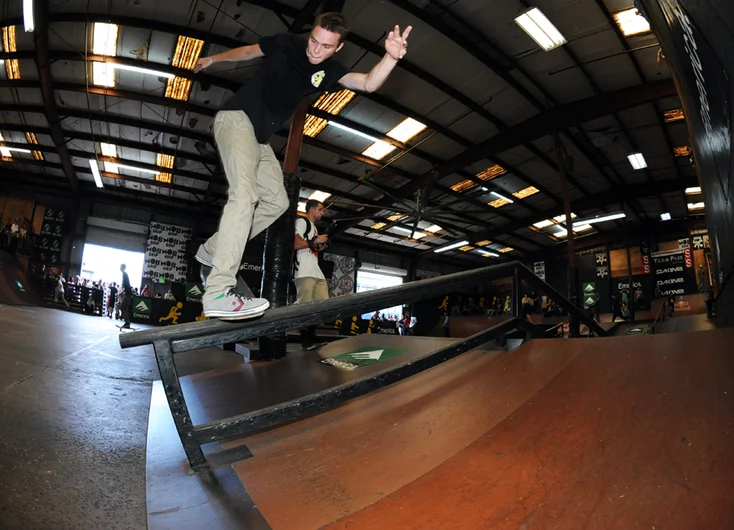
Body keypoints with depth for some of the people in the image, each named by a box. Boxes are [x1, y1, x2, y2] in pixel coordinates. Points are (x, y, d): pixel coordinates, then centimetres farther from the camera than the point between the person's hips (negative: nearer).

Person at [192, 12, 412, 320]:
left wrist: (391, 57, -34)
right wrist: (213, 59, 25)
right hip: (237, 118, -7)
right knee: (244, 193, -27)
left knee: (277, 201, 8)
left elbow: (369, 84, -15)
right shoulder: (286, 43, -6)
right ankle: (219, 292, -37)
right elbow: (249, 51, 13)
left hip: (260, 139, 7)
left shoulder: (330, 71, 2)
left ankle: (213, 249, 17)